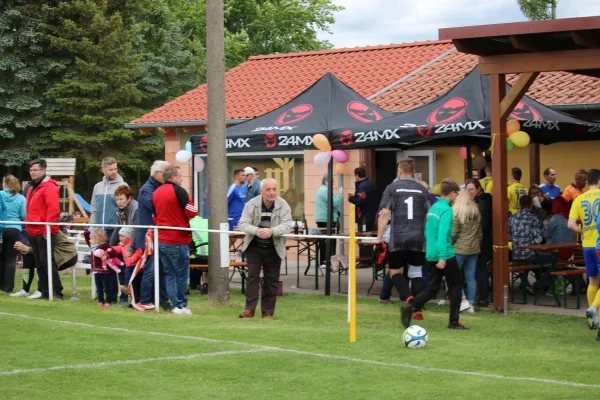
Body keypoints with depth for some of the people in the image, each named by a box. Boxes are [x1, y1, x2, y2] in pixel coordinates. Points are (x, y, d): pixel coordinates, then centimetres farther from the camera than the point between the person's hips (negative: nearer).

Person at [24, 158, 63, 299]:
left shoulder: (49, 187, -10)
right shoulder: (31, 187, 17)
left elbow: (53, 210, -18)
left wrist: (48, 229, -21)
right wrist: (28, 227, 15)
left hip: (44, 232, -9)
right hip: (33, 232, 9)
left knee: (47, 262, -8)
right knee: (39, 263, 11)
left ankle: (57, 291, -4)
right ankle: (43, 291, 16)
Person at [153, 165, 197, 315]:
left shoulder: (156, 193, 10)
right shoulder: (179, 191, -12)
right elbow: (192, 212, -13)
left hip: (161, 240, 7)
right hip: (178, 241, -7)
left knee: (170, 274, 10)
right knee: (182, 275, 2)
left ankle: (176, 304, 8)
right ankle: (181, 305, 3)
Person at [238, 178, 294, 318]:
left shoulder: (283, 205, -9)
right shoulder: (251, 204, -9)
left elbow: (288, 225, -17)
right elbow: (242, 224, -12)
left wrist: (271, 231, -35)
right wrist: (256, 230, -33)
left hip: (274, 248, 0)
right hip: (254, 246, 0)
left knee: (271, 280, 4)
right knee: (252, 276, -5)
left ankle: (268, 312, 11)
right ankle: (249, 309, -2)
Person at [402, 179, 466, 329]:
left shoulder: (433, 207, 11)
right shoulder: (446, 210, -15)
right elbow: (443, 233, -23)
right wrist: (442, 257, -26)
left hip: (431, 255, 8)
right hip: (445, 254, -8)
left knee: (432, 288, 9)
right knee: (456, 284, 8)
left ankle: (410, 307, -14)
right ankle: (454, 321, 10)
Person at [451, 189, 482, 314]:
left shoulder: (456, 212, -13)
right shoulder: (477, 212, 7)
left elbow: (453, 233, -11)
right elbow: (480, 232, 14)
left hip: (459, 248, -6)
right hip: (474, 248, 6)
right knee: (471, 277, 8)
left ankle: (463, 300, -7)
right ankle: (471, 304, 9)